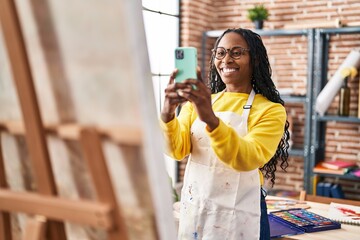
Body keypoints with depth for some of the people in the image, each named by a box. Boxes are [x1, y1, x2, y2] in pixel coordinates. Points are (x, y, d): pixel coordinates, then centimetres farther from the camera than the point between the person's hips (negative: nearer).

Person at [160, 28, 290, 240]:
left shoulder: (271, 110, -7)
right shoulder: (198, 102, 4)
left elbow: (248, 159, -22)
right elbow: (177, 149, -6)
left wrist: (211, 120, -37)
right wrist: (168, 114, -25)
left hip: (238, 216, -3)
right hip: (193, 210, 4)